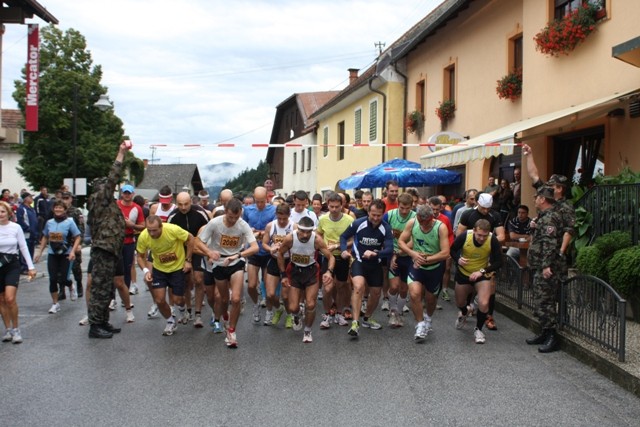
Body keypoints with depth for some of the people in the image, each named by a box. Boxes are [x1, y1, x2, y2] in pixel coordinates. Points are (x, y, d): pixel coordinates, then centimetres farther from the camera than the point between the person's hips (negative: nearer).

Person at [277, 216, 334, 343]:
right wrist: (283, 275, -5)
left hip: (311, 271, 0)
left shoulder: (317, 240, -26)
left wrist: (329, 271, -38)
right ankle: (296, 317, 38)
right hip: (294, 271, 0)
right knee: (293, 308, -2)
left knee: (310, 305, -6)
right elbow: (280, 254, -5)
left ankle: (307, 331, 22)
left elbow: (331, 257, -18)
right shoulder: (289, 238, -24)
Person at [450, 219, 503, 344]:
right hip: (463, 273, 1)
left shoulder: (493, 240, -27)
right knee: (460, 303, 19)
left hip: (482, 275, -1)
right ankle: (464, 313, 59)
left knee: (484, 304, -19)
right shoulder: (464, 236, -26)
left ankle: (478, 330, 9)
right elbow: (452, 250, -8)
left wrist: (482, 271, -29)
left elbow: (498, 262, -18)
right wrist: (458, 259, -28)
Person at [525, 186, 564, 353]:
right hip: (541, 267, 11)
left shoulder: (549, 217, -15)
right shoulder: (545, 216, 18)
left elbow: (550, 243, -24)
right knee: (541, 302, 16)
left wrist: (546, 265, -27)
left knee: (544, 302, -9)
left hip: (546, 269, -11)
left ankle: (552, 338, -5)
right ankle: (545, 333, 24)